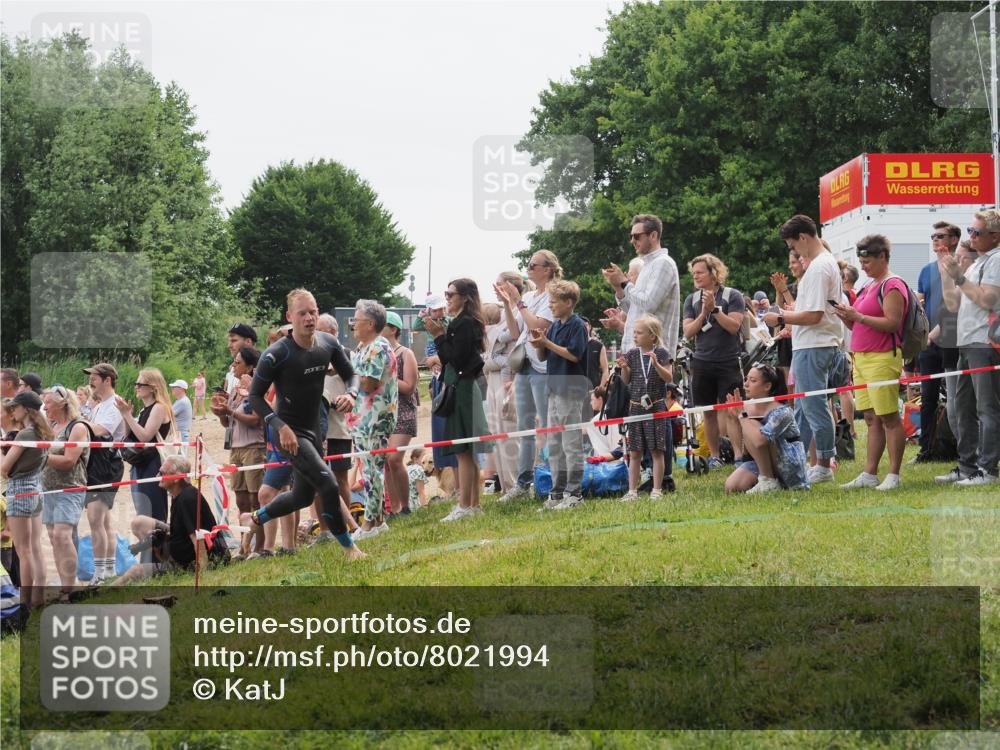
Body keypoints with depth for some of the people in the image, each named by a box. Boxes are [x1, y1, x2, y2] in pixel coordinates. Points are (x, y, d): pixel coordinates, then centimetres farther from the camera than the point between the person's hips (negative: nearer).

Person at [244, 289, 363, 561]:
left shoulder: (328, 344, -4)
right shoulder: (276, 354, -21)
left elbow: (350, 375, 9)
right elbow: (255, 396, -14)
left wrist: (350, 394, -15)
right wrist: (280, 426, -25)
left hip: (313, 430, 7)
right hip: (289, 432, -7)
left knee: (303, 496, 19)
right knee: (328, 485, -18)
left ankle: (255, 517, 43)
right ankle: (348, 547, -2)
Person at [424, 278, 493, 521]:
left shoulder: (464, 323, -13)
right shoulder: (462, 322, 16)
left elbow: (456, 358, -19)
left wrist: (439, 335, -13)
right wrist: (440, 335, 11)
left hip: (462, 389, -10)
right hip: (461, 389, 10)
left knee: (463, 451, -10)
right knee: (468, 453, 12)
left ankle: (464, 506, -10)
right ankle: (473, 505, 15)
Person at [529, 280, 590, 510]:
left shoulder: (577, 325, -10)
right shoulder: (554, 325, 13)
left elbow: (574, 354, -19)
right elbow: (543, 357, 16)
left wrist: (547, 343, -17)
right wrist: (539, 345, -4)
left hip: (571, 389, -9)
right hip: (555, 388, 9)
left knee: (571, 444, -5)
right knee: (554, 445, 11)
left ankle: (574, 493, -2)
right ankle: (557, 491, 16)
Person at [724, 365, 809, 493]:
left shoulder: (781, 412, -21)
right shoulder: (750, 407, 2)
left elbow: (759, 440, -38)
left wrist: (742, 415, -25)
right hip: (763, 464, 7)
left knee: (750, 428, -24)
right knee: (731, 487, -15)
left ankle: (768, 481, -17)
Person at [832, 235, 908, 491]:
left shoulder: (892, 286, -8)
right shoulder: (869, 286, 20)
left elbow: (892, 323, -18)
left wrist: (858, 316, -19)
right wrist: (846, 317, 6)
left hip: (882, 358, -9)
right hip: (862, 357, 9)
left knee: (889, 417, -6)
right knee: (871, 419, 9)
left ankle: (893, 476, -5)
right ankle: (869, 475, 9)